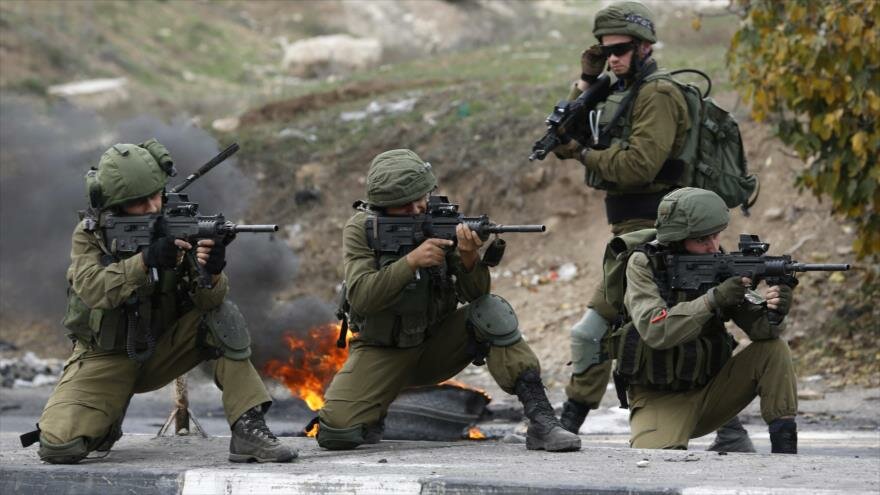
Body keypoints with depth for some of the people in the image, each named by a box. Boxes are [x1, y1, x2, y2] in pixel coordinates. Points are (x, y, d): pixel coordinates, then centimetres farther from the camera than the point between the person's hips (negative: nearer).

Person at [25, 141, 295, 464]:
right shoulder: (89, 234, -12)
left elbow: (207, 301, -20)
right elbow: (92, 288, -31)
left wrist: (211, 274, -43)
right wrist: (146, 260, -45)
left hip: (162, 349, 2)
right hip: (104, 359, -2)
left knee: (223, 314, -24)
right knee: (58, 446, -23)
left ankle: (248, 431, -22)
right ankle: (107, 426, 12)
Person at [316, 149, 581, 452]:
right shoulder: (360, 230, -13)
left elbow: (474, 293, -16)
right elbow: (361, 296, -27)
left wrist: (469, 258, -37)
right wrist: (412, 260, -38)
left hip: (436, 345, 2)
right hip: (382, 352, -1)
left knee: (493, 312, -26)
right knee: (337, 431, -23)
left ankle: (541, 422, -26)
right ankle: (374, 417, 15)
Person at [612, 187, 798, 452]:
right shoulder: (643, 264, -12)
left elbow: (758, 327, -10)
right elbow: (654, 330, -27)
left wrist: (772, 310, -33)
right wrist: (714, 299, -34)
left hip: (708, 391, 4)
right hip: (659, 399, -4)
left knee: (774, 348, -14)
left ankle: (785, 449, -11)